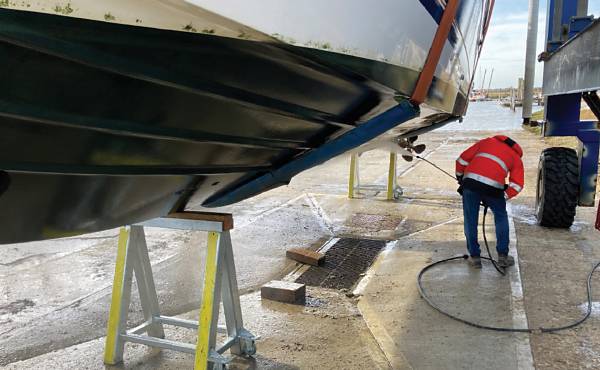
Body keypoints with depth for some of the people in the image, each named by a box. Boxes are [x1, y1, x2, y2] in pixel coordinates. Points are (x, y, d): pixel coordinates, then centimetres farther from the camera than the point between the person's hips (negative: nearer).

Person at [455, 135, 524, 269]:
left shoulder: (486, 142, 29)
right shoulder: (516, 159, 24)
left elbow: (463, 159, 20)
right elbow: (517, 185, 10)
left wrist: (460, 178, 29)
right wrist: (503, 197, 16)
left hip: (471, 181, 1)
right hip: (493, 186, 0)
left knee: (470, 220, 13)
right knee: (501, 217, 21)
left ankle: (475, 257, 18)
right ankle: (503, 256, 22)